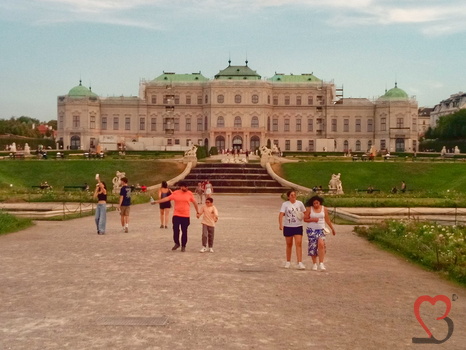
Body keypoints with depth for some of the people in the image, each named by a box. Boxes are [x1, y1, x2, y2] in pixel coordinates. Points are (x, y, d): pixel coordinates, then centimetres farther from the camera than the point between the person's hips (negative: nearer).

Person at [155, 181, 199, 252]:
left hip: (185, 216, 0)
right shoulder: (175, 193, -3)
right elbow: (167, 198, -2)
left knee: (184, 231, 3)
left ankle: (183, 246, 16)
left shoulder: (189, 194, -1)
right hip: (176, 215, 0)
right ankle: (177, 243, 21)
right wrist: (157, 201, -6)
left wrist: (197, 212, 10)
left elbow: (194, 202, 8)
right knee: (175, 230, -1)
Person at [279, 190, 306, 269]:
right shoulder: (285, 204, -4)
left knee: (298, 244, -11)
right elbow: (281, 214, -15)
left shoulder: (299, 203, 2)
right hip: (288, 227, 0)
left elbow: (305, 212, 11)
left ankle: (300, 263, -12)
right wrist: (280, 224, -28)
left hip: (298, 227, 0)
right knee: (289, 245, 11)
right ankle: (288, 262, 26)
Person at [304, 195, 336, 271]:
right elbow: (305, 219, 2)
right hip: (311, 230, 0)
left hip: (321, 229, 0)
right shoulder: (309, 209, 0)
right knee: (313, 246, 2)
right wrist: (313, 219, -14)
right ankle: (314, 264, 15)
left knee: (321, 244, -19)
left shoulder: (324, 209, 4)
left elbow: (327, 220, 13)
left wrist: (332, 228, 17)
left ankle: (321, 263, -17)